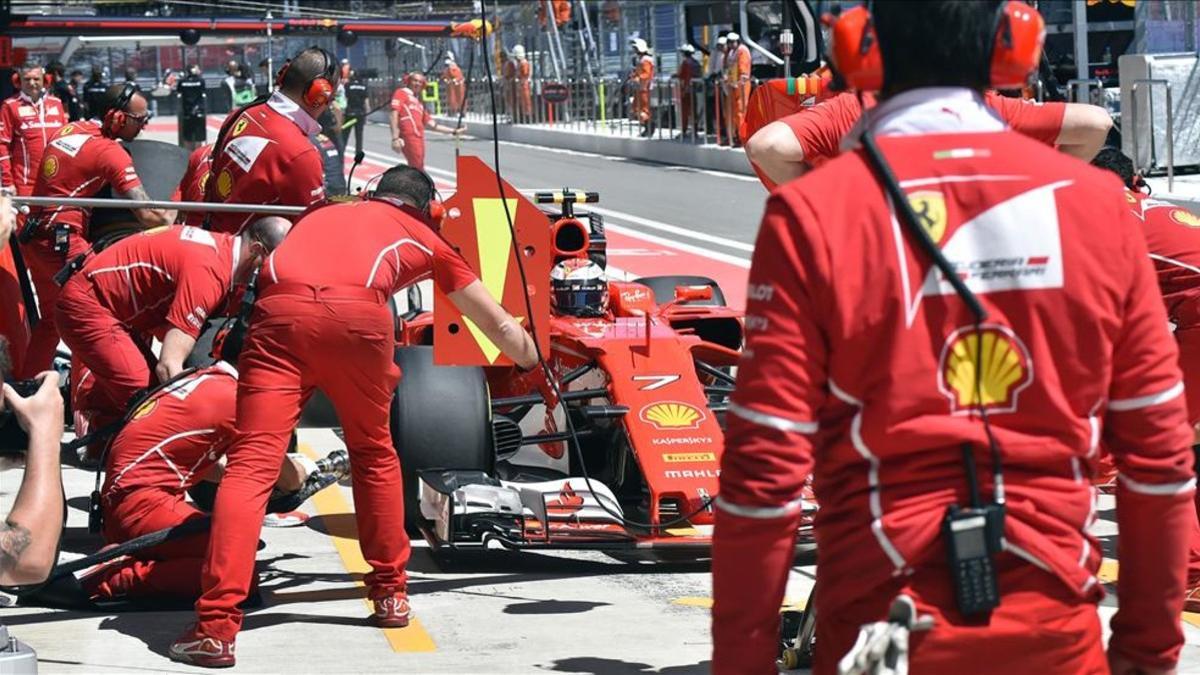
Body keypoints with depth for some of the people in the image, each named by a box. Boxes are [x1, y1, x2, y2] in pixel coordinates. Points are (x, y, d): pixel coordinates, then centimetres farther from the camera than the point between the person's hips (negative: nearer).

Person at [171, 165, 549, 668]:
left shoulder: (323, 214, 40)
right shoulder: (426, 239, 34)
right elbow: (501, 329, 43)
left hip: (279, 308, 1)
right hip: (358, 312, -1)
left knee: (250, 465, -5)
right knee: (374, 454, 23)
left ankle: (216, 629, -14)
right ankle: (390, 594, 33)